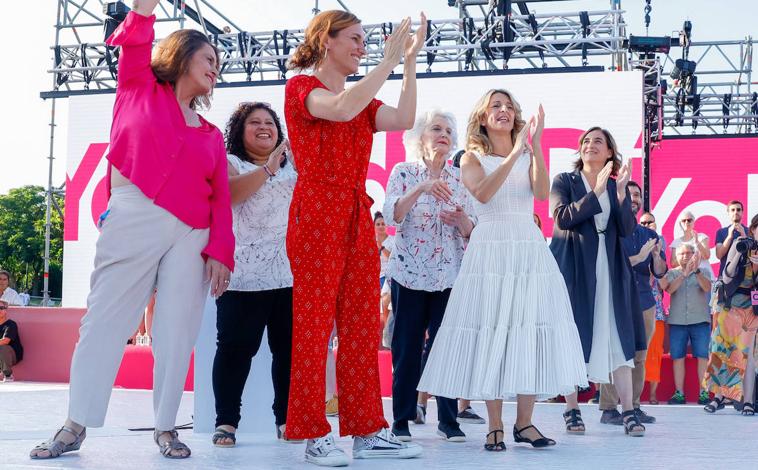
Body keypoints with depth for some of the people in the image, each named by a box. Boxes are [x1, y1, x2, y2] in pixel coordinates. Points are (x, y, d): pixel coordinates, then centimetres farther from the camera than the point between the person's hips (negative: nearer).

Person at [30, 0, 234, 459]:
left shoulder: (212, 136, 16)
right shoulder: (140, 89, 13)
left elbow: (220, 198, 9)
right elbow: (135, 41, -3)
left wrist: (220, 251, -1)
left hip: (191, 235, 3)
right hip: (134, 218, -3)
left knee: (177, 332, -2)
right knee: (105, 319, -3)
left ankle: (166, 428, 6)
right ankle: (76, 426, 1)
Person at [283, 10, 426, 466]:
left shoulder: (362, 98, 21)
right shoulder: (301, 86, 1)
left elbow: (404, 120, 2)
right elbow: (342, 110, -21)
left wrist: (410, 60, 1)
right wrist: (389, 60, -16)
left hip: (358, 219, 7)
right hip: (317, 217, -7)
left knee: (363, 328, 6)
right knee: (313, 326, -6)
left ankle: (367, 429, 11)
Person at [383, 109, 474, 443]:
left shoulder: (459, 178, 10)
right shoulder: (403, 172, 2)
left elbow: (471, 232, 9)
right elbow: (392, 215, -14)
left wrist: (462, 220, -13)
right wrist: (422, 188, -27)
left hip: (449, 274, 2)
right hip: (409, 272, -2)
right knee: (407, 348, 1)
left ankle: (448, 420, 10)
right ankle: (401, 420, 10)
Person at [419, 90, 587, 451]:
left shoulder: (528, 157, 13)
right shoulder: (472, 158, 6)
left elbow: (543, 193, -7)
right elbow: (483, 194, -15)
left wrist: (535, 145, -16)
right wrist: (515, 153, -20)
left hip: (529, 249, 3)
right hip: (490, 250, -3)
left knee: (531, 331, -1)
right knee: (491, 334, -5)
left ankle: (524, 422, 7)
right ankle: (494, 426, 2)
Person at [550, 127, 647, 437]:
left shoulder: (617, 185, 13)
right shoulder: (564, 181, 6)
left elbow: (627, 229, 1)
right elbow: (563, 218, -12)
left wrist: (621, 192, -11)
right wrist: (597, 192, -18)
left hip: (610, 270, 3)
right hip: (573, 268, -2)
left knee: (619, 338, -3)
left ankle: (628, 412, -4)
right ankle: (572, 411, 7)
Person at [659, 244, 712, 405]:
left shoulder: (703, 272, 10)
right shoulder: (672, 273, 11)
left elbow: (707, 288, -10)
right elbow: (669, 289, -8)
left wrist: (696, 271, -25)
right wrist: (684, 274, -22)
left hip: (700, 320, -1)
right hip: (677, 321, 1)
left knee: (703, 357, -6)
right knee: (678, 357, 0)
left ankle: (703, 392, -4)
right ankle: (679, 393, 4)